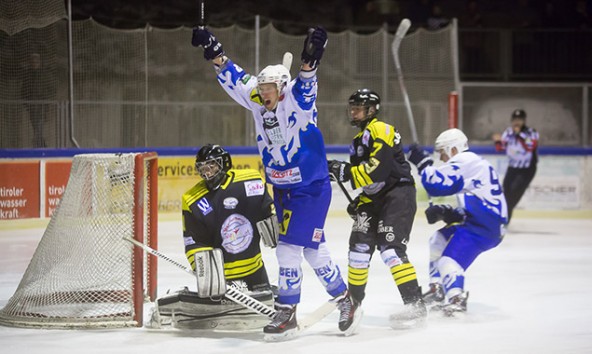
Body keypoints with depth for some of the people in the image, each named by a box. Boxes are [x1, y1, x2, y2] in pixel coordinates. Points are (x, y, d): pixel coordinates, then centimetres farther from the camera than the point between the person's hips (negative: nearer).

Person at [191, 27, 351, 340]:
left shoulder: (298, 104, -18)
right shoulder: (259, 106, 0)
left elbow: (304, 87, -38)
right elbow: (235, 80, 5)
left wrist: (309, 60, -55)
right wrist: (214, 52, -2)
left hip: (312, 189, -7)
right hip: (282, 188, 7)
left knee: (290, 247, -12)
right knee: (313, 249, 13)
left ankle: (287, 313, -6)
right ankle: (343, 299, 25)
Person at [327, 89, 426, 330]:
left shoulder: (380, 131, -12)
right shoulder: (359, 140, 21)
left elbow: (378, 170, -23)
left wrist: (344, 172, -19)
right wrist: (359, 202, 13)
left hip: (398, 195, -10)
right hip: (375, 199, 10)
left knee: (390, 247, -19)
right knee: (360, 245, 6)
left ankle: (415, 304, -20)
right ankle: (354, 301, 18)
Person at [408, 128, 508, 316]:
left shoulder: (464, 161, -8)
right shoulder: (472, 164, 24)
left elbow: (436, 184, -17)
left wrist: (423, 162, -2)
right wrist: (446, 212, 10)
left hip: (485, 225, -11)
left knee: (450, 256, -22)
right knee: (439, 240, 23)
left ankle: (457, 301, -38)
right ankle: (436, 290, 26)